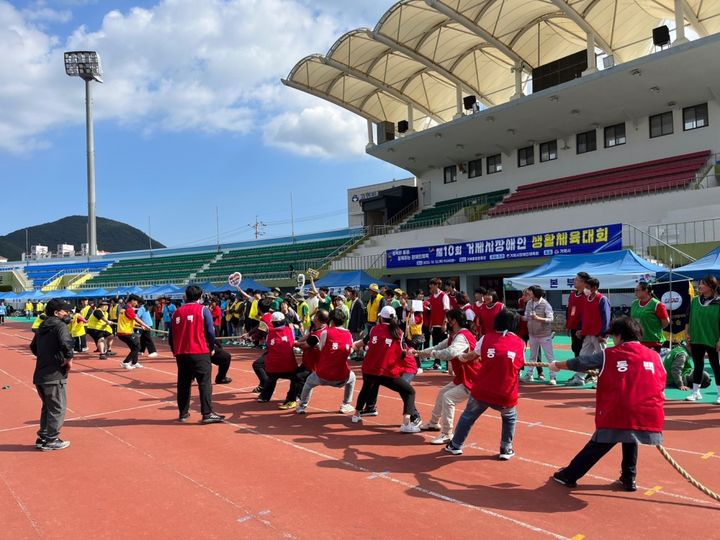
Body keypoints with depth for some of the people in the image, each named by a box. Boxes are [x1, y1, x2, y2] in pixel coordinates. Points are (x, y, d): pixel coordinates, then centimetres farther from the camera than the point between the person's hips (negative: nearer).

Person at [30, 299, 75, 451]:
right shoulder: (59, 325, -13)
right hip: (54, 375, -9)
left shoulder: (43, 326, 14)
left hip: (39, 375, 9)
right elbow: (66, 343, -31)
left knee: (48, 407, 22)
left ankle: (43, 438, 28)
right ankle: (51, 440, 11)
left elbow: (33, 347, 27)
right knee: (58, 408, 4)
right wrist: (69, 359, -17)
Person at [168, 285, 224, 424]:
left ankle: (183, 414, 19)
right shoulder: (203, 310, -3)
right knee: (205, 383, -2)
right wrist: (212, 347, 8)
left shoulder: (177, 312, 10)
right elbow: (210, 331, -7)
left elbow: (171, 335, 12)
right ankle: (207, 414, -6)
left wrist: (174, 350, 26)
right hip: (200, 352, -5)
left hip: (181, 353, 5)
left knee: (183, 383, 14)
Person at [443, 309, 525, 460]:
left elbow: (473, 356, 17)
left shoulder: (486, 338, 2)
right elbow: (520, 365, 15)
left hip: (482, 391, 0)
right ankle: (506, 450, 26)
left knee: (468, 416, 24)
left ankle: (455, 445, 34)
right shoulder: (520, 343, 2)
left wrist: (462, 357, 38)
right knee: (510, 418, 31)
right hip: (506, 395, 0)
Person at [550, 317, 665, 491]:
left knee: (596, 447, 11)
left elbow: (579, 363, 14)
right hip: (647, 415, 2)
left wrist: (556, 365, 30)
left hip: (617, 414, -2)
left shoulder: (608, 355, 6)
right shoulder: (654, 356, 11)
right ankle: (628, 479, 33)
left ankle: (569, 476, 23)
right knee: (630, 439, 31)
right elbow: (660, 384, 23)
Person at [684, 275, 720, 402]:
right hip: (696, 339, 4)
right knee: (698, 366, 11)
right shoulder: (695, 301, 6)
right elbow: (688, 319, 11)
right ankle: (696, 392, 20)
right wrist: (687, 333, 4)